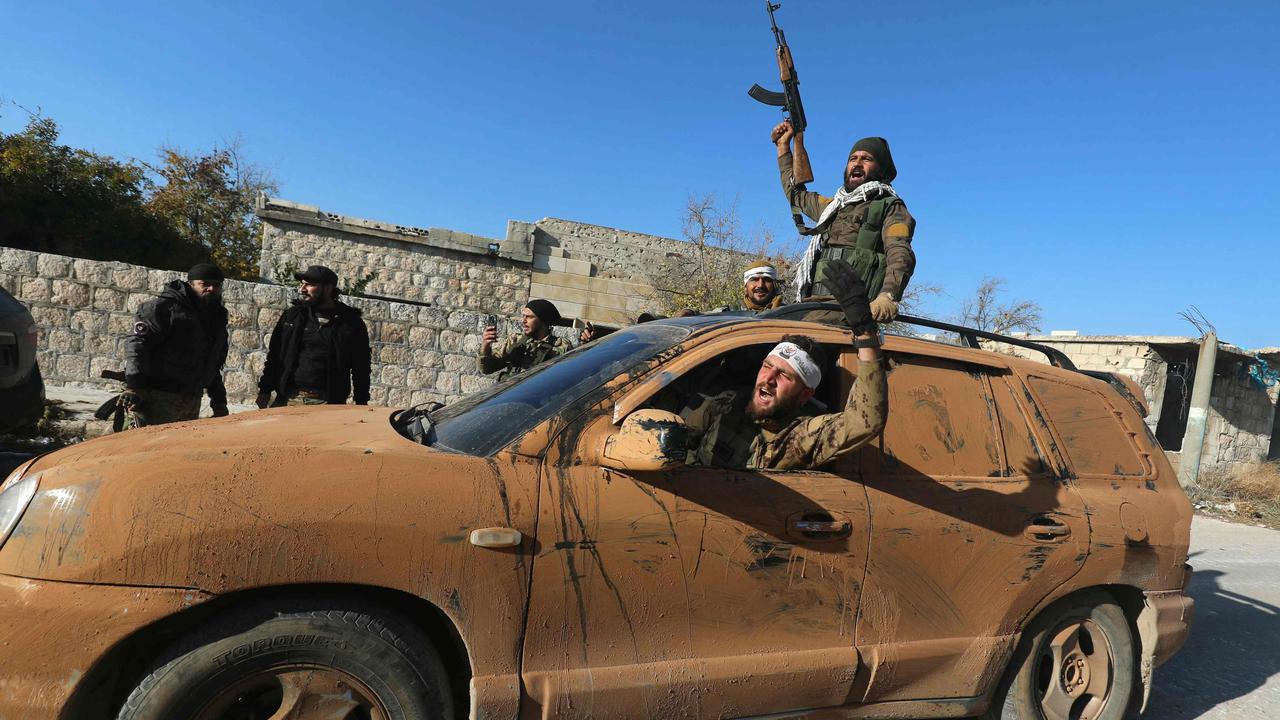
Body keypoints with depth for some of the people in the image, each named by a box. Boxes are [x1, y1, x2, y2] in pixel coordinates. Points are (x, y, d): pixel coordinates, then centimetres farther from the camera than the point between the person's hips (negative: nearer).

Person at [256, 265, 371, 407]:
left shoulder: (351, 323, 3)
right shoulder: (291, 316, 13)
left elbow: (361, 369, 5)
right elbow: (274, 356, 17)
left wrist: (361, 404, 1)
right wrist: (264, 390, 11)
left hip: (327, 403, -3)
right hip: (287, 400, 3)